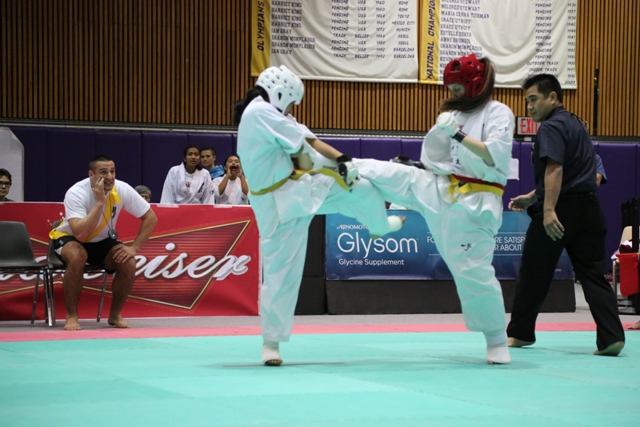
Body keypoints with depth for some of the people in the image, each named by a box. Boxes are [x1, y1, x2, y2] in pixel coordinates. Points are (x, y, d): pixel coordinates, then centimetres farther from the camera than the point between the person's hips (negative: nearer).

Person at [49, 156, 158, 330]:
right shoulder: (76, 193, -31)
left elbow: (150, 218, -11)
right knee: (77, 257, -37)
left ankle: (115, 314, 0)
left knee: (128, 263, -22)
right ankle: (71, 316, -21)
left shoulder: (122, 190, -20)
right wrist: (99, 202, -44)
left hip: (102, 241, 4)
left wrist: (134, 248, -20)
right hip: (69, 238, -4)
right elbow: (80, 234, -43)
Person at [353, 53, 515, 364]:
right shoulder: (456, 113, 13)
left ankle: (497, 342, 9)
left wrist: (458, 134, -27)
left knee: (474, 271, -5)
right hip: (437, 190, 7)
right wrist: (413, 165, 11)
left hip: (473, 204, -7)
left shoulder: (498, 113, -9)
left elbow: (496, 156, -24)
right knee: (378, 172, -3)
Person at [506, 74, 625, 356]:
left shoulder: (551, 128, -10)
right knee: (593, 274, 2)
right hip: (588, 209, 8)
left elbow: (555, 170, -23)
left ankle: (520, 333, 22)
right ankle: (611, 337, -11)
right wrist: (532, 198, 28)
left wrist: (548, 209, -29)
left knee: (533, 274, 8)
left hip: (559, 211, -8)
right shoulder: (575, 125, 21)